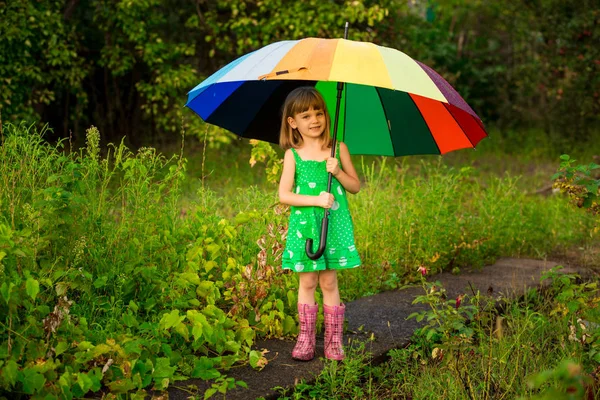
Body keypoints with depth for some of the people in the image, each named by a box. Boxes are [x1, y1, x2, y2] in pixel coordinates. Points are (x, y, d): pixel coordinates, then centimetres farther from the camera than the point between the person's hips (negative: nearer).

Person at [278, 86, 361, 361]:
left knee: (329, 282, 4)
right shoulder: (293, 155, -1)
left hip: (334, 225, 0)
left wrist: (337, 172, -12)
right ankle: (306, 339, 13)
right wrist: (316, 200, -17)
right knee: (307, 282, 5)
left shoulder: (338, 149, 3)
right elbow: (284, 195, -7)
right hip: (304, 225, 0)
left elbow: (355, 186, 6)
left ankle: (333, 341, 12)